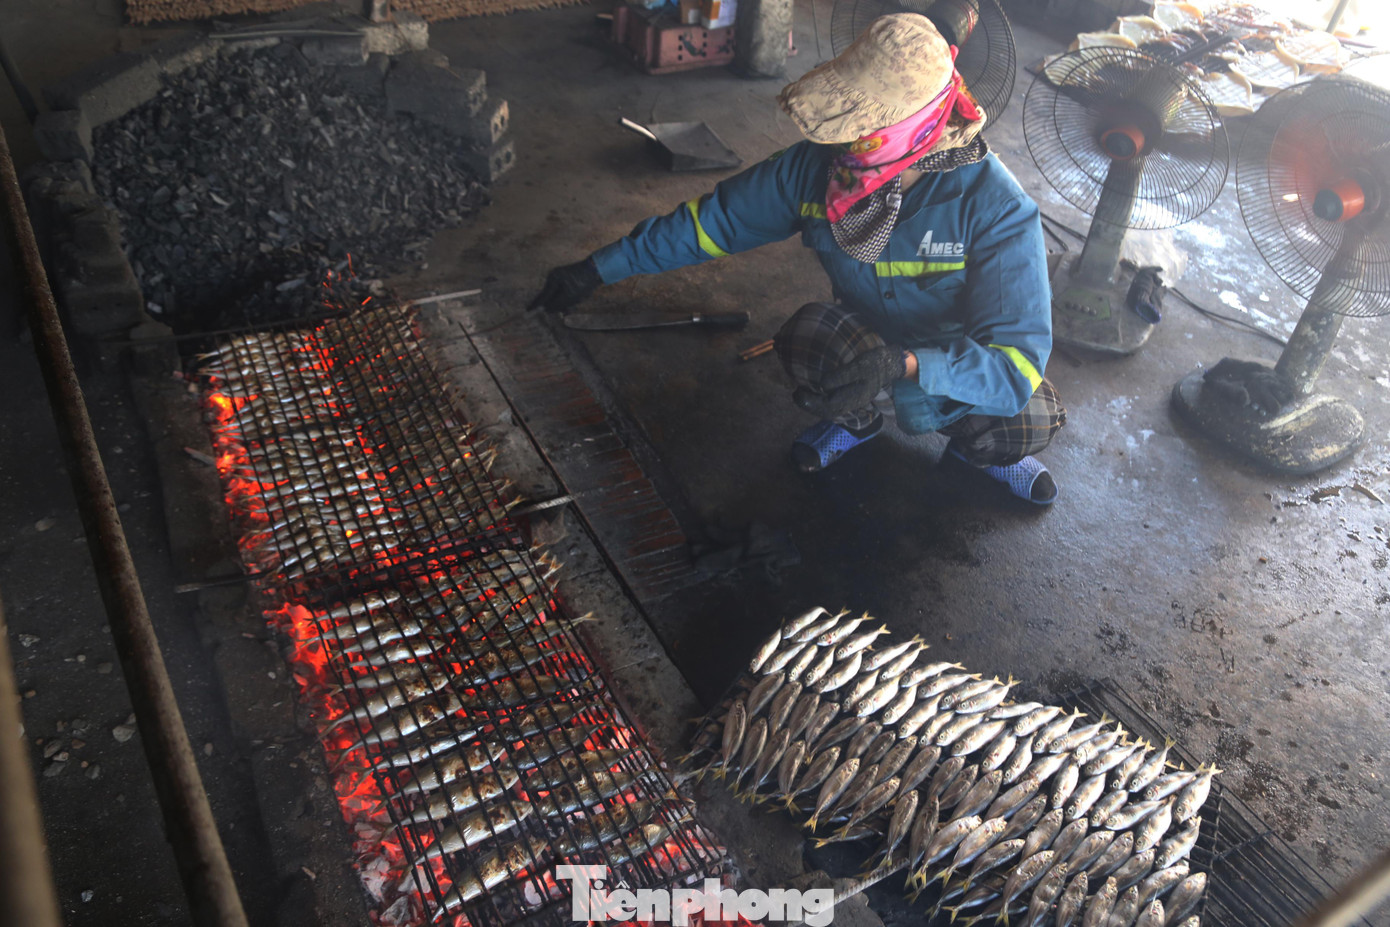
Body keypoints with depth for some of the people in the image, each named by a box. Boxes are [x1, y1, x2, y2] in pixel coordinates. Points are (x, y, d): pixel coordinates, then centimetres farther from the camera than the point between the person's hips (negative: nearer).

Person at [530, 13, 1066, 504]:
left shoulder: (996, 209, -31)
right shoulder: (816, 166, -20)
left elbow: (1017, 362, -35)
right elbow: (711, 220, -9)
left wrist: (902, 364, -52)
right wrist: (597, 270, -8)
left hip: (957, 358, -2)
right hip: (867, 336, 3)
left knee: (1030, 424, -32)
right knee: (805, 337, -31)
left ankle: (979, 446, 7)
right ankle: (854, 421, 4)